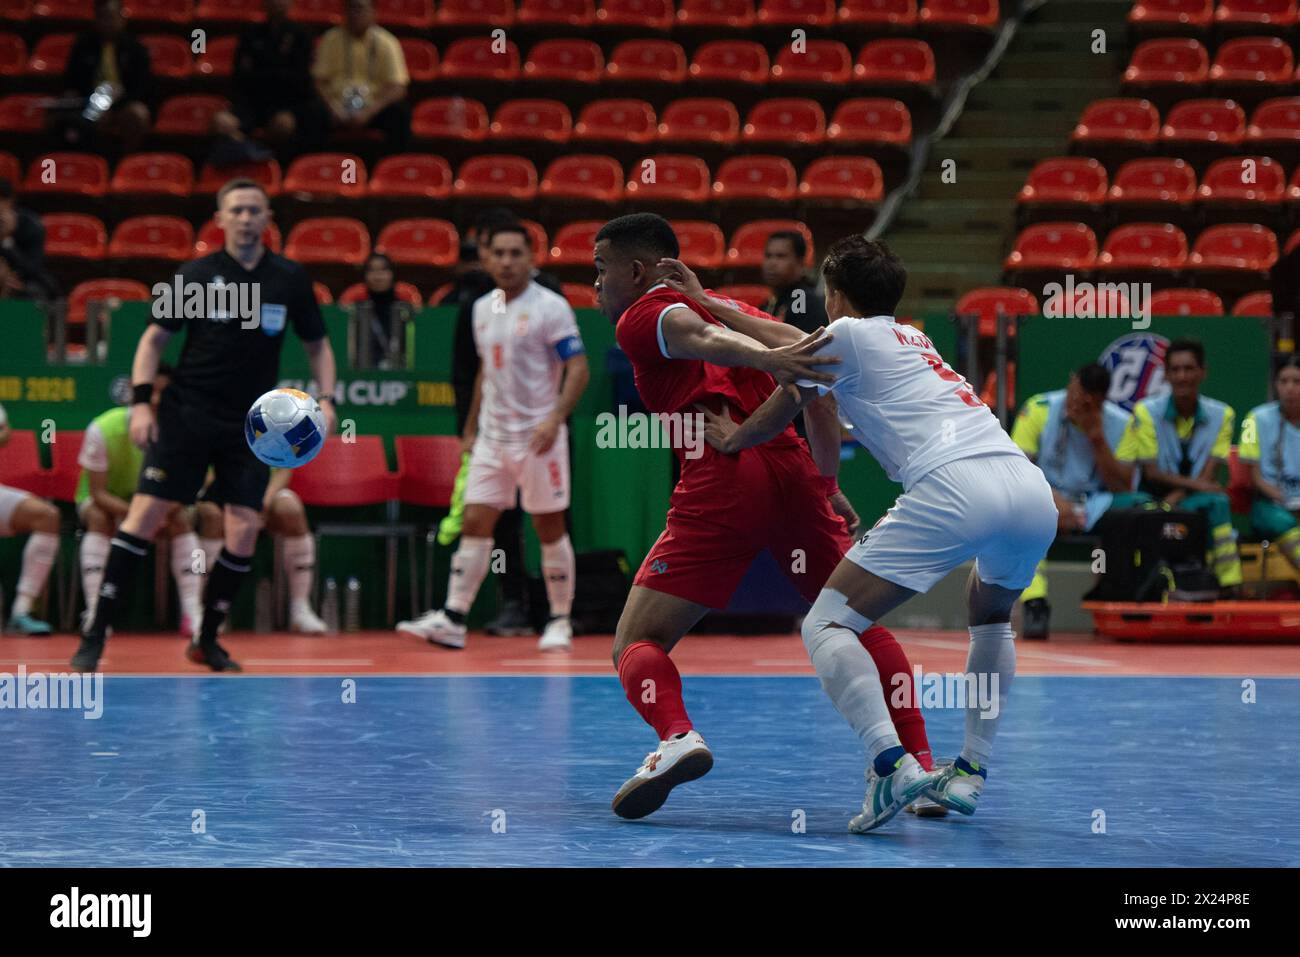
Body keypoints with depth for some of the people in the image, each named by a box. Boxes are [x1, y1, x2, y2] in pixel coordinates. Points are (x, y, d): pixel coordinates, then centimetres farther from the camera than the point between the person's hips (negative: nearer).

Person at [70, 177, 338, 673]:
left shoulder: (290, 278, 2)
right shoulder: (197, 274, -2)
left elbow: (316, 343, 13)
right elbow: (154, 338, 3)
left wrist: (326, 398, -2)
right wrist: (141, 400, -8)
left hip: (251, 425, 2)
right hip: (187, 413, -2)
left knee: (244, 530, -7)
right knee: (144, 513, -10)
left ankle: (206, 640, 12)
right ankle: (95, 634, -4)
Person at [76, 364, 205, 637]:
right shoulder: (102, 430, -27)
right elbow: (98, 494, -25)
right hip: (105, 500, -2)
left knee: (181, 518, -27)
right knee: (99, 518, -35)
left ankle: (192, 615, -28)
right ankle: (93, 613, -37)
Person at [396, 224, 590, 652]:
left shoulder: (550, 307, -8)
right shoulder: (483, 308, 11)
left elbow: (578, 368, -13)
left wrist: (556, 416, -26)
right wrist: (471, 427, 21)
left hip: (538, 437, -5)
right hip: (492, 436, 5)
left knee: (550, 529, 2)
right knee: (474, 524, -3)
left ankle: (560, 621, 12)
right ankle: (452, 619, -6)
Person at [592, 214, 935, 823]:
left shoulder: (643, 316, 12)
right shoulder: (731, 309, 30)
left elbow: (700, 337, -12)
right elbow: (819, 388, 23)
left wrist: (766, 359, -32)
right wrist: (828, 486, 25)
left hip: (722, 481, -6)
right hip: (796, 473, 6)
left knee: (636, 645, 0)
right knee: (861, 626, 17)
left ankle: (676, 737, -28)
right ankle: (921, 763, 4)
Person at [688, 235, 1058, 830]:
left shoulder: (849, 335, 15)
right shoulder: (912, 338, 35)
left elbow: (785, 407, 27)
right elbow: (801, 346, 46)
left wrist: (732, 439, 46)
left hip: (953, 489, -7)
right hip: (1034, 489, 7)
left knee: (826, 626, -3)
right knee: (990, 614, 36)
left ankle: (892, 764, -26)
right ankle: (970, 775, 27)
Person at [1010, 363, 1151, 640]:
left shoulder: (1121, 424, -1)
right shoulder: (1039, 409, -8)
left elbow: (1122, 487, -7)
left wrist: (1097, 438, -18)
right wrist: (1054, 499, -30)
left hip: (1094, 505, 2)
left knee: (1144, 507, -24)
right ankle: (1036, 604, -40)